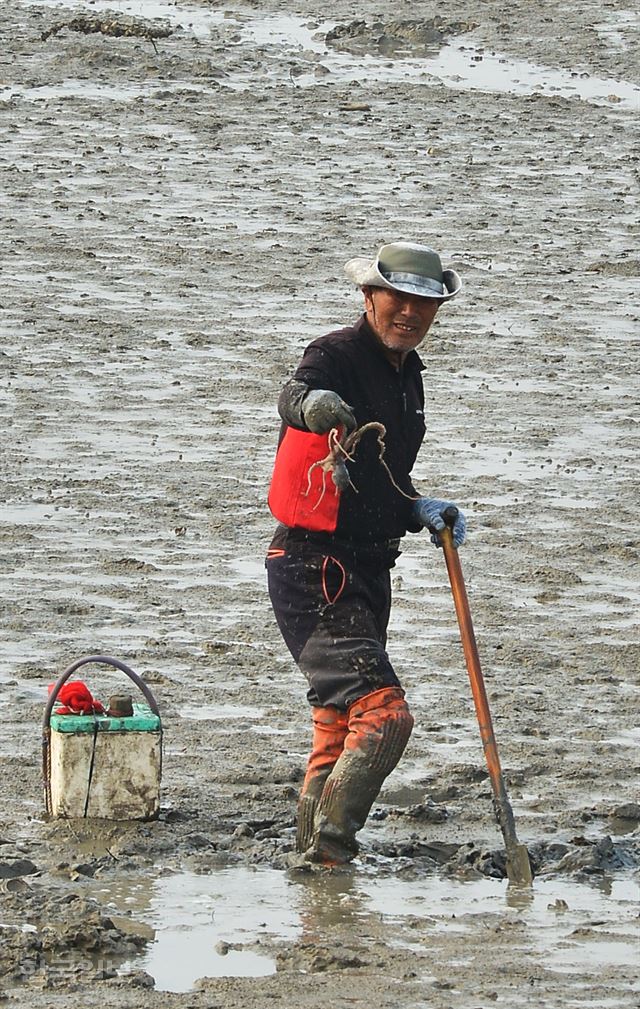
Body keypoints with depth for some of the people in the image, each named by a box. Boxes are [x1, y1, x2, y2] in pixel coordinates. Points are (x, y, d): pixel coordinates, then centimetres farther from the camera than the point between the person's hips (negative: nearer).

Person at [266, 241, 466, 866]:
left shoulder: (408, 373, 13)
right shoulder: (337, 356, -14)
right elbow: (296, 396, -39)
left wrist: (418, 510, 7)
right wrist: (313, 403, -62)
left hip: (366, 573, 9)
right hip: (314, 572, -9)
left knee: (340, 724, 18)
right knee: (384, 713, -19)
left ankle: (313, 849, 29)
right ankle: (329, 839, -14)